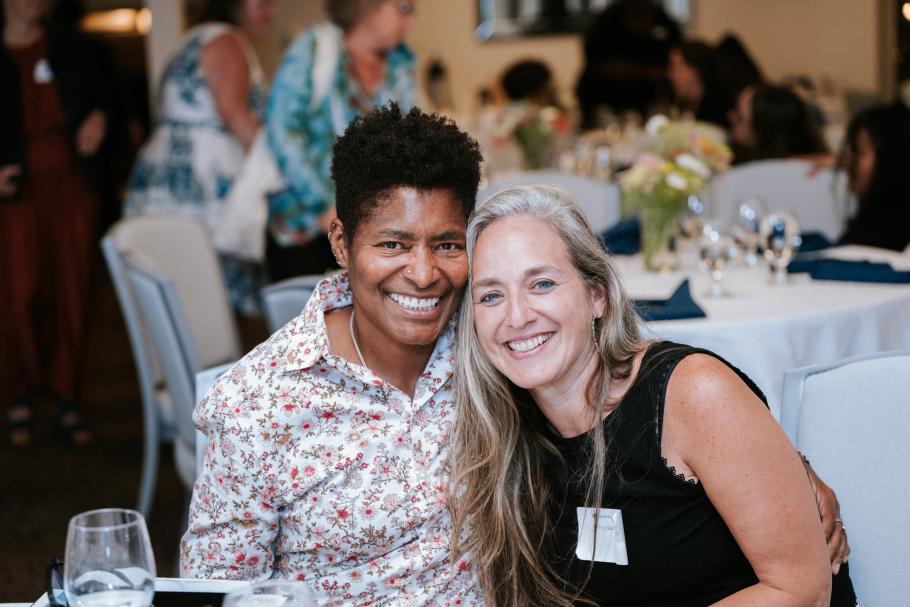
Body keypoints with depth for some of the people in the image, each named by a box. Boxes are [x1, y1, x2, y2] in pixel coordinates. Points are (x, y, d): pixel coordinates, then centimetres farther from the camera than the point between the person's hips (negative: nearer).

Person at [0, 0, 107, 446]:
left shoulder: (69, 48, 11)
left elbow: (97, 96, 19)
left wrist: (98, 118, -3)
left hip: (71, 187, 3)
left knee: (73, 295, 2)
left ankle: (67, 403, 10)